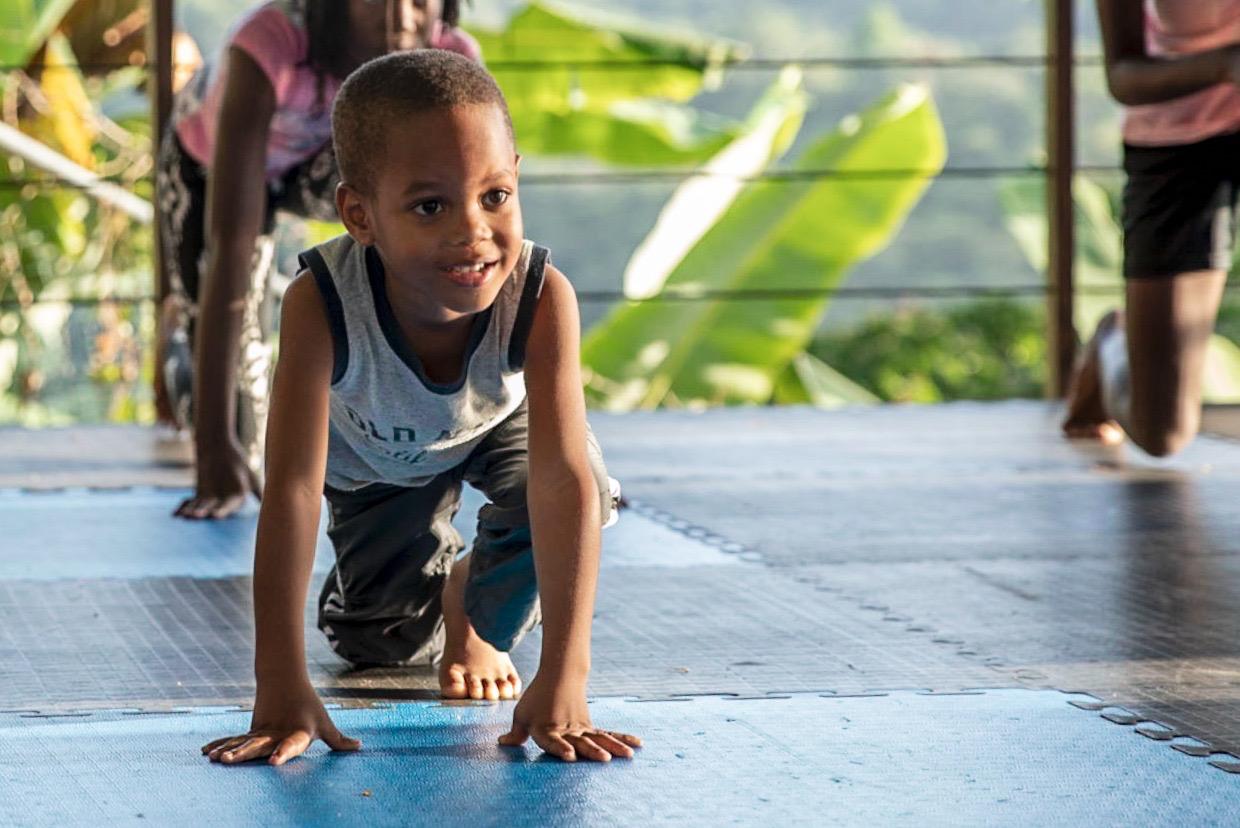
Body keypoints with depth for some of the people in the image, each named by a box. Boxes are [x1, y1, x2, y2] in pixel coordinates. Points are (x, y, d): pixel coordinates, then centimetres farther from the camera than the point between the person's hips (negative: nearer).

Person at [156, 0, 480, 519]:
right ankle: (179, 333, 22)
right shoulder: (268, 46, -44)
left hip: (321, 169, 3)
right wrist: (215, 450, -46)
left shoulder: (451, 61, -34)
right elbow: (231, 251, -44)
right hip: (209, 164, -3)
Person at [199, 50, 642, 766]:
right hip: (377, 453, 0)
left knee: (565, 495, -30)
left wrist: (563, 681, -54)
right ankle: (433, 576, 37)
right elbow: (293, 487, -45)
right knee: (383, 644, 1)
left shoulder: (542, 298, -43)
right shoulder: (321, 304, -44)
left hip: (499, 424, 0)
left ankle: (479, 618, 1)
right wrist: (281, 687, -50)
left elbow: (565, 483, -47)